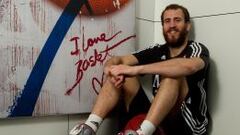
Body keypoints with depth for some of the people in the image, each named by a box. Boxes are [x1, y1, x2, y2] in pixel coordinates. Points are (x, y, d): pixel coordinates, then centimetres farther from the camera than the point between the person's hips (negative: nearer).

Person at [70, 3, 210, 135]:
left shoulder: (198, 49, -4)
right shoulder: (158, 51, 9)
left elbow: (188, 66, -31)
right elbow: (119, 59, 1)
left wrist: (136, 69, -35)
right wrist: (111, 68, -26)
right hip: (155, 120, 5)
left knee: (173, 74, -29)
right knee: (120, 74, -5)